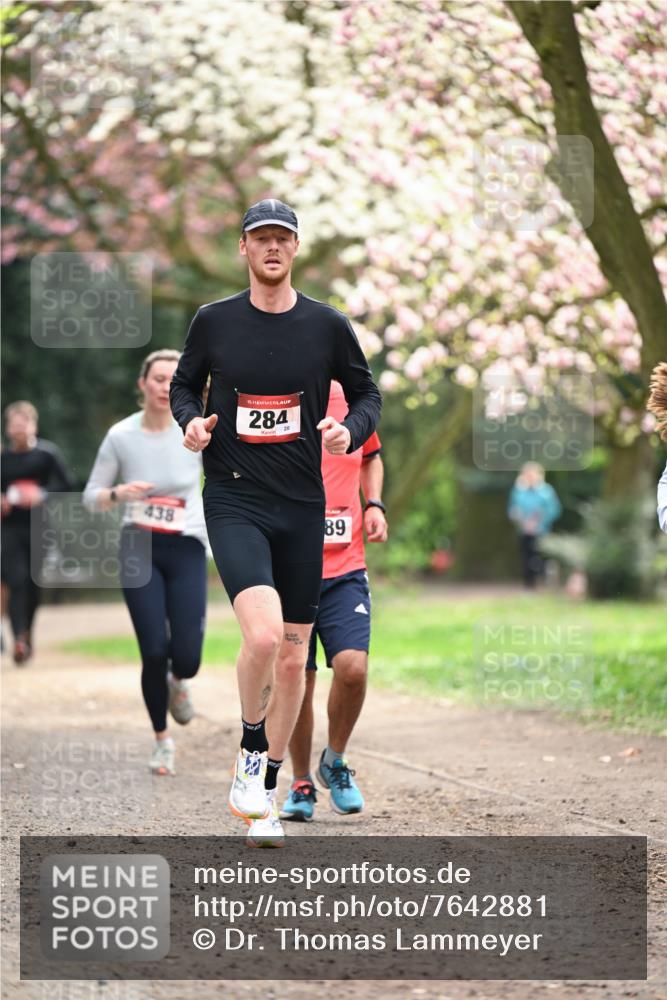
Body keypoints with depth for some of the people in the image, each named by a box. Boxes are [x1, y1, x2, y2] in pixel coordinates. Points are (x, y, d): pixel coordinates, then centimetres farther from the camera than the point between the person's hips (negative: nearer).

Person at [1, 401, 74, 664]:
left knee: (33, 583, 5)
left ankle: (27, 633, 28)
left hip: (39, 529, 0)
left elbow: (67, 486, -1)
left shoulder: (47, 453, -2)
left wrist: (43, 496, -15)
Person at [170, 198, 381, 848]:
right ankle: (250, 752, 2)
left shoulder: (327, 326, 3)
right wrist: (191, 420, -5)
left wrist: (351, 430, -7)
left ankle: (264, 795, 22)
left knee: (292, 657, 7)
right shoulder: (214, 321, 1)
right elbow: (184, 383, 16)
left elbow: (366, 392, 14)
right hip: (234, 501, -3)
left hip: (303, 506, 3)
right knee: (263, 634, -24)